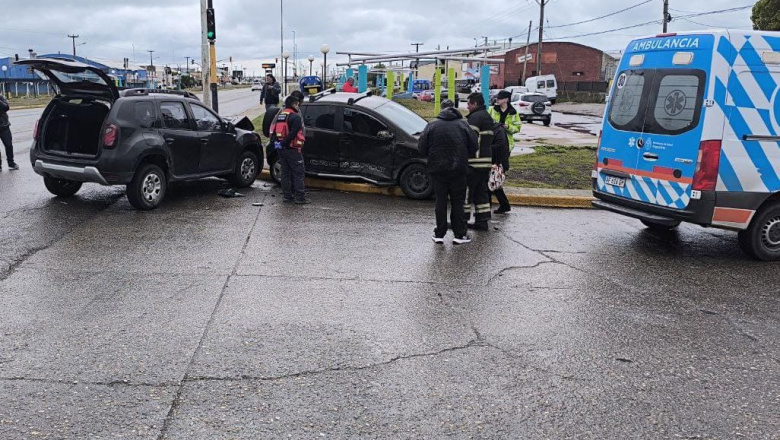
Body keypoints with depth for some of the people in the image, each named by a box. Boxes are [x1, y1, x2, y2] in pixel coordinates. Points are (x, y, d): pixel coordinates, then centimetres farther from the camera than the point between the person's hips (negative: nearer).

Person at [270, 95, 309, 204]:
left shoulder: (279, 116, 15)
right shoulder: (295, 117, -11)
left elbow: (273, 130, 12)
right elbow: (293, 133, -21)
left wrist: (275, 142, 3)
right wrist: (284, 143, -18)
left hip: (281, 149, 8)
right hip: (292, 149, -8)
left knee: (285, 173, 13)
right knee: (298, 173, -3)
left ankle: (287, 196, 16)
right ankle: (300, 197, -5)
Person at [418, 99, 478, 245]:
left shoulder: (432, 125, -2)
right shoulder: (463, 124, -1)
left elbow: (422, 148, -4)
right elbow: (474, 147, -1)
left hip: (437, 169, 0)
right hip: (458, 170, 0)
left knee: (440, 201, 8)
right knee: (457, 202, 7)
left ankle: (439, 234, 10)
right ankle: (459, 234, 8)